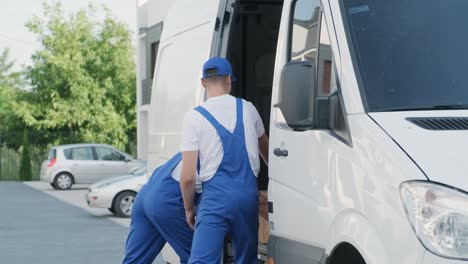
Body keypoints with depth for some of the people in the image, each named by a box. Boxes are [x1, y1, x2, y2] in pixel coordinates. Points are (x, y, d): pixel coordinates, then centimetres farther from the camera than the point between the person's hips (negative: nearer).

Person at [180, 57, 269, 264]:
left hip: (216, 195, -4)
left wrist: (189, 209, 11)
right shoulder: (248, 109, 9)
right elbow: (265, 149, 28)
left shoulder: (194, 117, -2)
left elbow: (187, 177, -6)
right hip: (248, 192, 4)